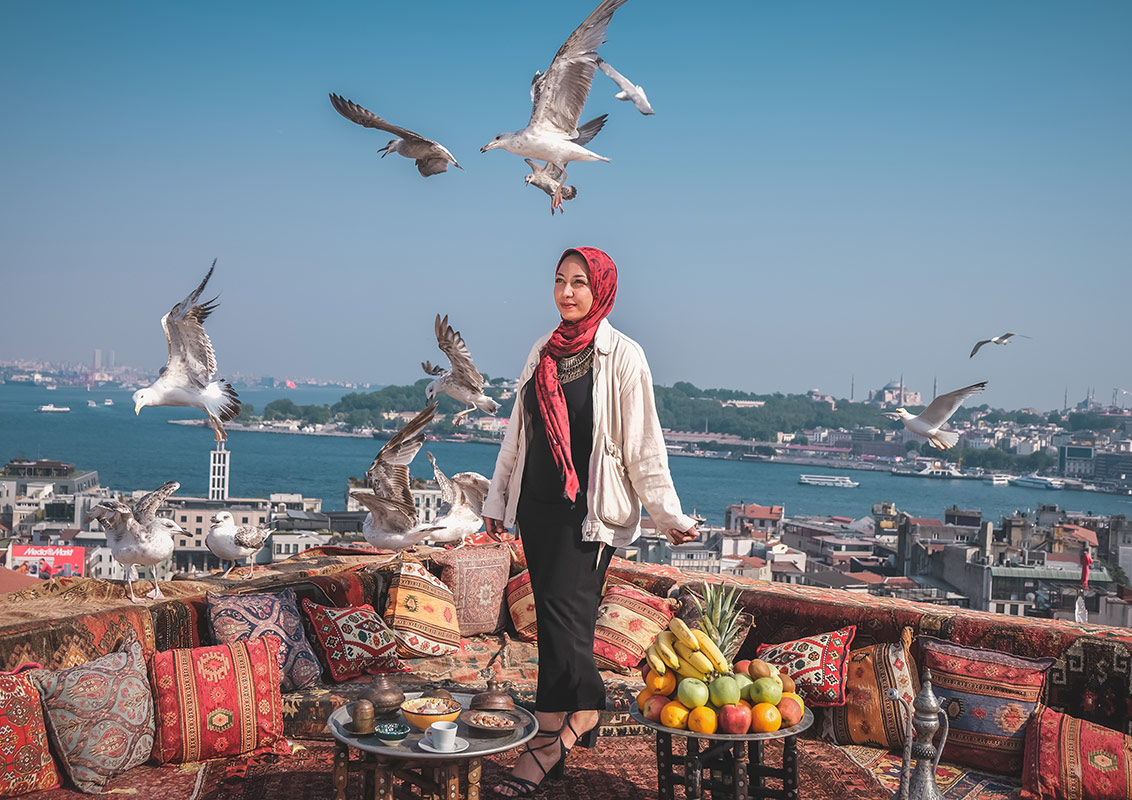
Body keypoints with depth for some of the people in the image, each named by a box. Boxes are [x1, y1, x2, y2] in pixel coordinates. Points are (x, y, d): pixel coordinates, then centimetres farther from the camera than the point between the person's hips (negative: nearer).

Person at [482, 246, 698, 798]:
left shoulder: (622, 355, -6)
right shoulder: (543, 352, 11)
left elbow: (643, 443, -6)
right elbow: (517, 433, 17)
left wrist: (668, 514, -6)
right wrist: (497, 500, 19)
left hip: (590, 509, -6)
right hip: (538, 505, 6)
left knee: (564, 612, -11)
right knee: (555, 618, 7)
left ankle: (549, 736, -2)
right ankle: (582, 715, 19)